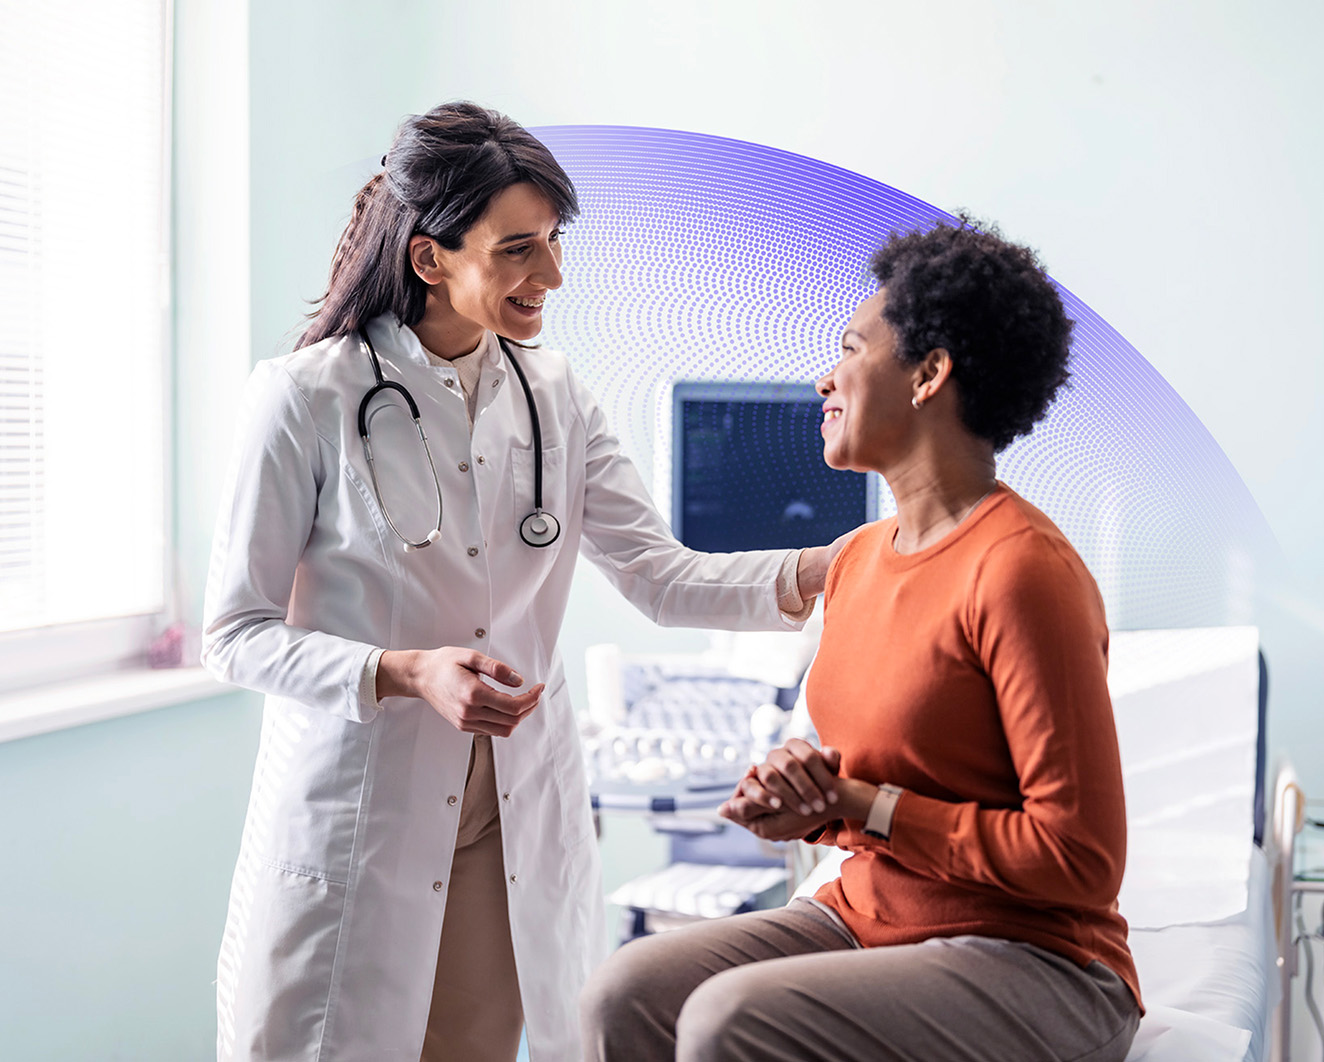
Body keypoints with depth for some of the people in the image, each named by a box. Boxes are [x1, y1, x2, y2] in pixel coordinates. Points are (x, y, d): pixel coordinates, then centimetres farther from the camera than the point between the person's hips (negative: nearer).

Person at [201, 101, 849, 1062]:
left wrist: (813, 571, -16)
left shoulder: (554, 395, 5)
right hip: (355, 815, -4)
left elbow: (660, 575, 0)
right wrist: (407, 674, -23)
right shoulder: (307, 397, -10)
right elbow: (237, 633, -9)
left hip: (519, 820, 4)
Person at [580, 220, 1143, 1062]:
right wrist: (799, 803, -4)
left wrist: (860, 803, -14)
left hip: (1031, 967, -7)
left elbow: (1081, 861, -19)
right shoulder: (859, 560, 8)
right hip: (865, 918, 8)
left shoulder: (1023, 569, -18)